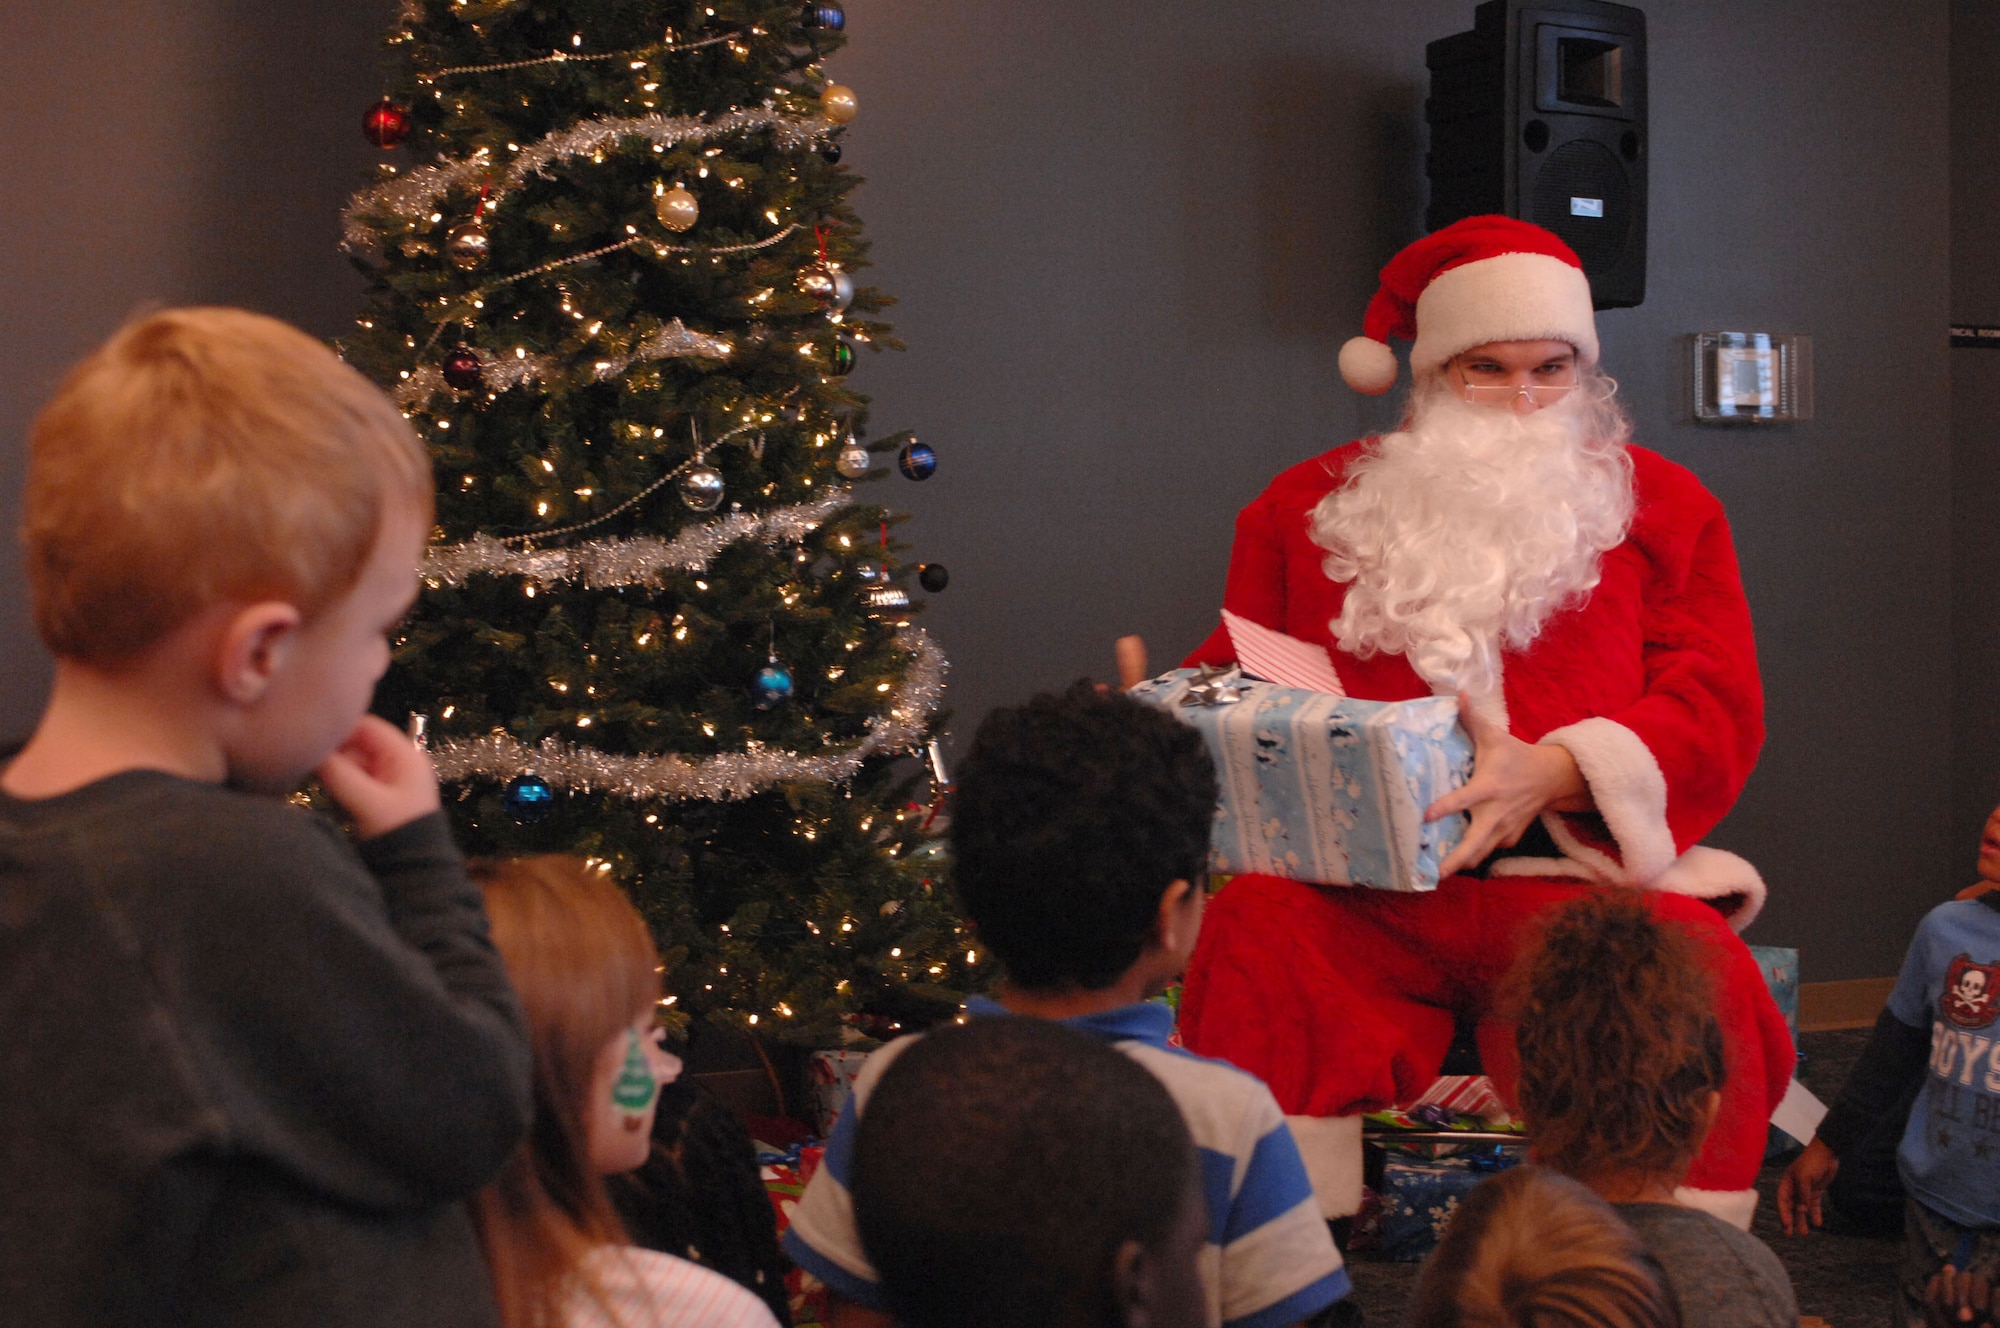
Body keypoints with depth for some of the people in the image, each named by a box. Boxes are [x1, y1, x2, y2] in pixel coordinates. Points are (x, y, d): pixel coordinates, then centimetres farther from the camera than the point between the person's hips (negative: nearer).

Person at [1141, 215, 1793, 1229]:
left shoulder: (1660, 505, 16)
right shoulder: (1310, 504, 19)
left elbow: (1716, 706, 5)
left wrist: (1552, 772, -14)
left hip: (1569, 876, -1)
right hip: (1358, 892, 1)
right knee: (1252, 932, -33)